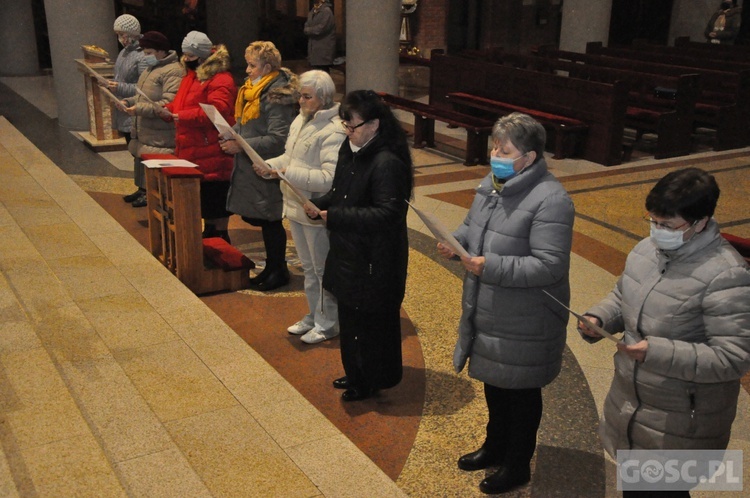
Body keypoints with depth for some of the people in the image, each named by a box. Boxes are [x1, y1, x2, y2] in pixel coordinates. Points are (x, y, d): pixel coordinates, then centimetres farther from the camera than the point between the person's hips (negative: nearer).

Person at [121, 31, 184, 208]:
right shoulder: (150, 68, 18)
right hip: (143, 130, 10)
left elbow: (168, 105, -25)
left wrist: (139, 109, -24)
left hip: (159, 135, -10)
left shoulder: (173, 72, -16)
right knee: (140, 158, 16)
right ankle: (143, 190, 28)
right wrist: (128, 102, 7)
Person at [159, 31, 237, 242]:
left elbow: (216, 111, -28)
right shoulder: (192, 76, 16)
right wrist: (169, 109, 3)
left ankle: (221, 236, 12)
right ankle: (209, 232, 31)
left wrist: (182, 116, -28)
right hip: (194, 152, 10)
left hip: (213, 153, -10)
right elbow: (181, 103, 26)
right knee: (203, 198, 18)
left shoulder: (221, 81, -17)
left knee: (216, 198, 0)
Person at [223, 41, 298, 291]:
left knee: (269, 219, 1)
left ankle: (278, 270, 18)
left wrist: (241, 145, -24)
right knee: (251, 215, 15)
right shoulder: (253, 88, 11)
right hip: (251, 167, 9)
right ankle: (272, 267, 29)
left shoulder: (278, 95, -17)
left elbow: (278, 139, -23)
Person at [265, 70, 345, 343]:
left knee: (323, 269, 7)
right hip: (295, 207, 9)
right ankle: (313, 316, 37)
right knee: (308, 267, 22)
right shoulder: (301, 120, 6)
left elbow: (330, 177, -30)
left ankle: (327, 323, 22)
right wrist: (270, 166, -3)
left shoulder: (334, 131, -22)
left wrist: (291, 174, -28)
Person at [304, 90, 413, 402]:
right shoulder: (349, 150, 4)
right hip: (348, 253, 9)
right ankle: (355, 373, 40)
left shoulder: (388, 163, -25)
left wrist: (335, 216, -28)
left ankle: (371, 382, 26)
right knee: (349, 317, 21)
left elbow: (387, 213, -29)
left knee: (371, 320, 7)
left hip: (375, 261, -9)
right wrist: (319, 206, -5)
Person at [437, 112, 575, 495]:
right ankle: (496, 446, 47)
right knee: (493, 382, 25)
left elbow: (550, 265, -27)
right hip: (486, 314, 8)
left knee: (521, 392, 11)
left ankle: (517, 465, 32)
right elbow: (472, 225, 17)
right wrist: (456, 241, -6)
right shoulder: (491, 183, 3)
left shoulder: (550, 200, -23)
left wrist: (491, 267, -30)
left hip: (524, 325, -8)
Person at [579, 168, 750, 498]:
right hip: (629, 402, 7)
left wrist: (658, 352, -33)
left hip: (682, 421, -7)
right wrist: (599, 319, -7)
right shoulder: (646, 249, 0)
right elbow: (621, 298, 16)